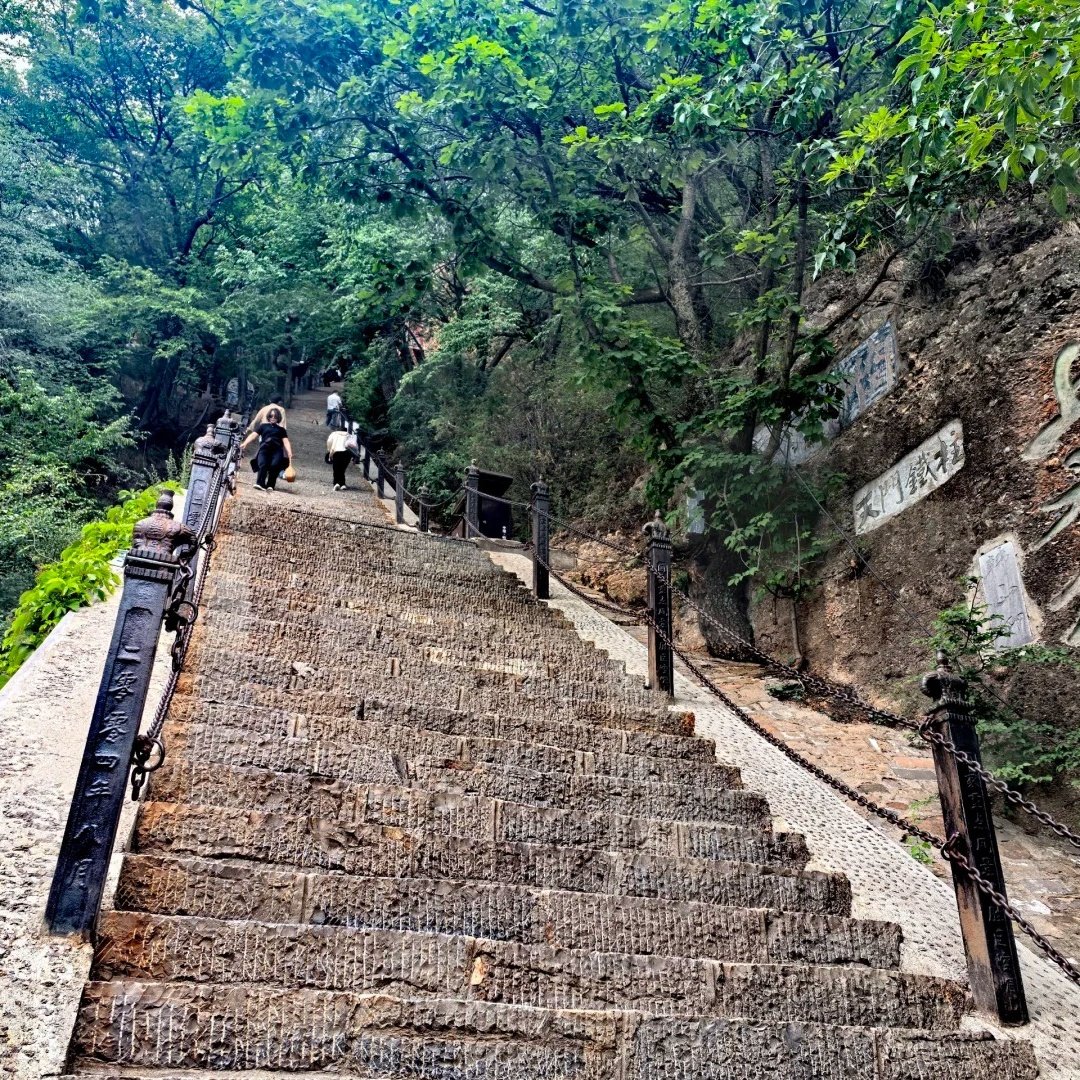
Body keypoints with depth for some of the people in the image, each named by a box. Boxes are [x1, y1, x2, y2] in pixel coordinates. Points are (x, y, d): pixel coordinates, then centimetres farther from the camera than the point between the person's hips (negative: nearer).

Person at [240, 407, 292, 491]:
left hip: (277, 449, 0)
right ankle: (260, 483, -43)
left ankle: (271, 485, -24)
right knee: (262, 464, -31)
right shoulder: (263, 426, 24)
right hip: (265, 447, 0)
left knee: (275, 465, -31)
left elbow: (286, 442, 14)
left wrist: (290, 454, -3)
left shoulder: (281, 429, 26)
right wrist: (245, 443, -6)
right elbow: (253, 435, 12)